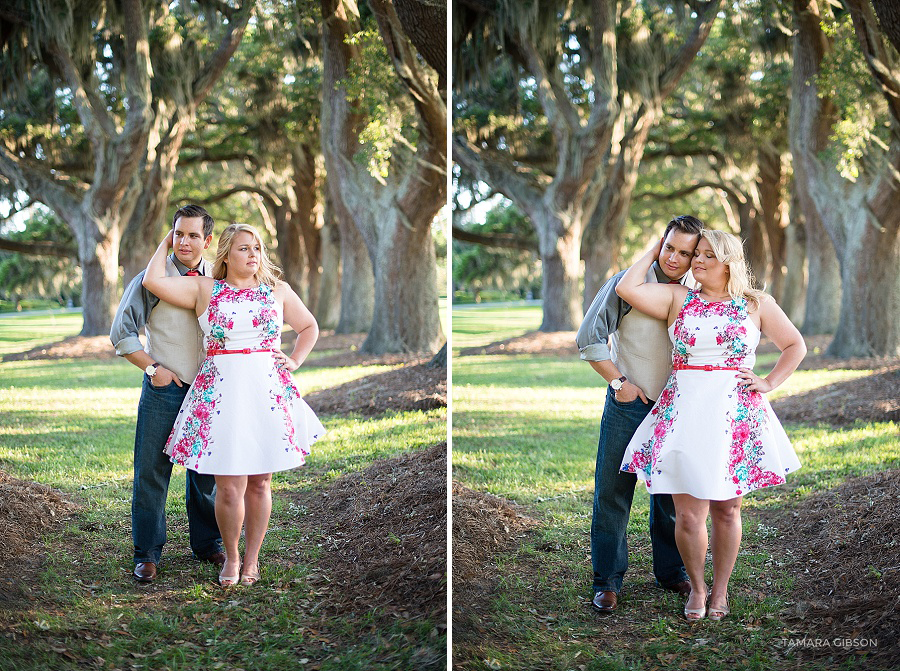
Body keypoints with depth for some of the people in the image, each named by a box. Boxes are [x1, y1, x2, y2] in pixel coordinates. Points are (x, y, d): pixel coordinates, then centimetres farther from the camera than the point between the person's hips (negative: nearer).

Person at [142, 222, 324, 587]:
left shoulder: (278, 291, 11)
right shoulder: (204, 289, 5)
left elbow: (309, 327, 22)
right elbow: (153, 281, -5)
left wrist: (294, 361, 8)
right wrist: (167, 242, 8)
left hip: (268, 393, 2)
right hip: (220, 393, -2)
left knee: (259, 483, 6)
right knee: (229, 487, -6)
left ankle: (251, 558, 21)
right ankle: (231, 557, 15)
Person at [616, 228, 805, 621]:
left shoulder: (756, 304, 8)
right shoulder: (677, 298, 8)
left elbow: (795, 346, 14)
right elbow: (627, 288, -5)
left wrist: (769, 383, 3)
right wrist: (655, 252, 8)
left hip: (735, 416, 0)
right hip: (684, 415, 0)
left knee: (726, 509, 7)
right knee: (688, 513, -4)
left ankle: (720, 589, 24)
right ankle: (696, 587, 18)